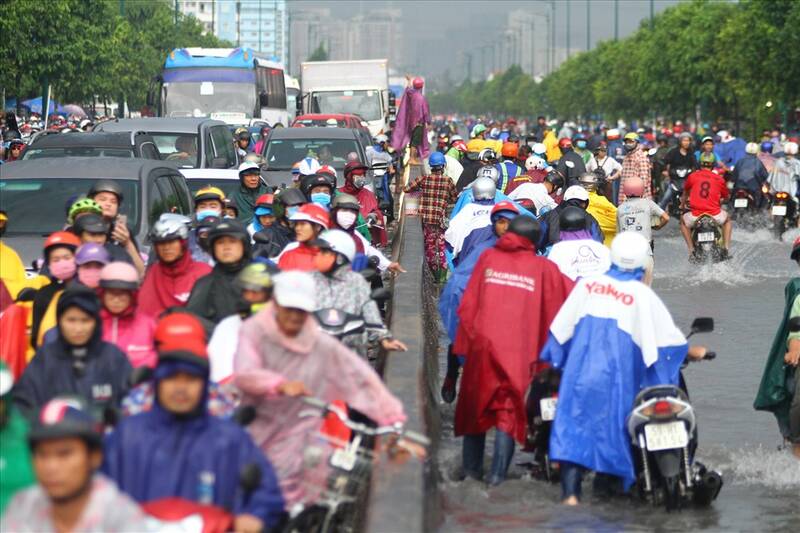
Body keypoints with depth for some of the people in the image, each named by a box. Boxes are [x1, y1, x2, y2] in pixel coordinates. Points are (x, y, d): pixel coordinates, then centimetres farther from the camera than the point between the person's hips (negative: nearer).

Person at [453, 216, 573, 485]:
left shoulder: (488, 257, 8)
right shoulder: (543, 268, 4)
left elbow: (467, 304, 5)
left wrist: (466, 340, 8)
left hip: (483, 343, 2)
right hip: (520, 350, -1)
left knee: (475, 405, 16)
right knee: (509, 410, 4)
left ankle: (471, 467, 22)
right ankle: (498, 472, -3)